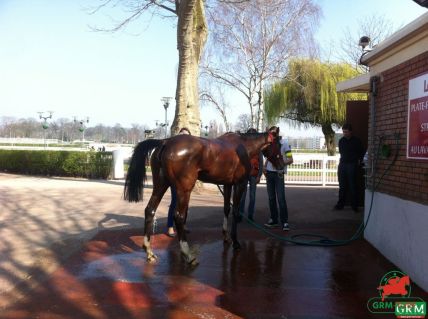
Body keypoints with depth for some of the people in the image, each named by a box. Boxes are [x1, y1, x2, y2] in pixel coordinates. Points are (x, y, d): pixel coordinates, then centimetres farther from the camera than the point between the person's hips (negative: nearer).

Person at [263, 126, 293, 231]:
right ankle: (273, 219, 19)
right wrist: (264, 166, 5)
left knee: (281, 198, -8)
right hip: (269, 173, 6)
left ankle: (284, 222, -4)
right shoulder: (269, 143, 9)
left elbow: (290, 159, -9)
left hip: (279, 174, -5)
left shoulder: (284, 143, -7)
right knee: (271, 198, 10)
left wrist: (282, 163, -25)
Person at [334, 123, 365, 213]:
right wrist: (341, 161, 13)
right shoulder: (341, 141, 10)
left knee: (352, 186, -4)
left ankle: (354, 205, 3)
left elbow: (362, 152, 6)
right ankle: (340, 204, 13)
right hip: (342, 164, 4)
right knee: (342, 186, 7)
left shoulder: (356, 141, -3)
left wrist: (359, 161, -1)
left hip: (352, 165, -4)